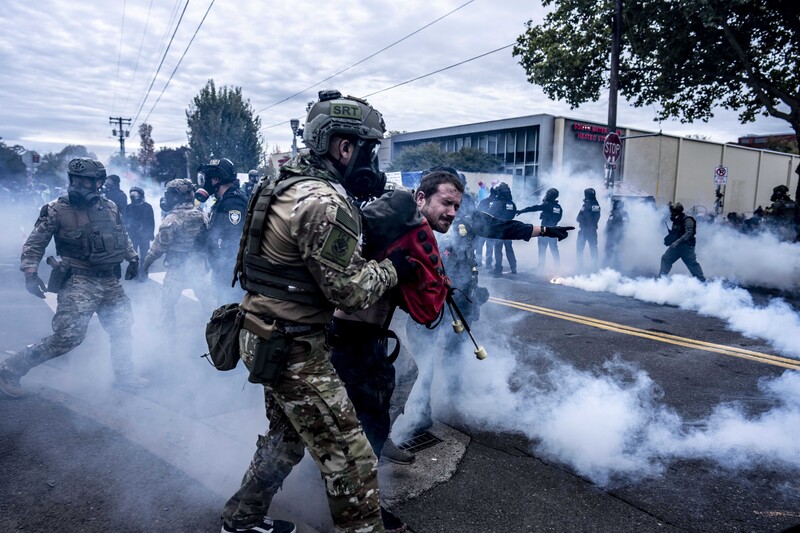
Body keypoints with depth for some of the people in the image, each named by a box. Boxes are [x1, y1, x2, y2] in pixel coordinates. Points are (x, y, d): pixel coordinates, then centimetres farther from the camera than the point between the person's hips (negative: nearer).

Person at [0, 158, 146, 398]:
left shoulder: (110, 208, 6)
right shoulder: (57, 210, -8)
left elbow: (122, 236, 22)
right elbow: (35, 243, -5)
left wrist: (133, 258, 17)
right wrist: (30, 272, -16)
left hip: (110, 281, 6)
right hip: (79, 281, -6)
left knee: (122, 329, 13)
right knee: (67, 336, -14)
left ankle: (124, 376, 33)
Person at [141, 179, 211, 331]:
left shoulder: (172, 219, -18)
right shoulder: (201, 215, -2)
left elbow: (159, 246, -14)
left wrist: (146, 262, -1)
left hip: (177, 268, -5)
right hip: (198, 266, 5)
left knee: (168, 301, 10)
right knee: (204, 295, 19)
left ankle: (167, 329, 17)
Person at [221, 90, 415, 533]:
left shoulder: (294, 185, 8)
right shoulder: (325, 203, -23)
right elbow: (351, 291, -20)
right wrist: (392, 268, -5)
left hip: (267, 337, 10)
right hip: (292, 348, -10)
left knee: (287, 436, 27)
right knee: (348, 455, 1)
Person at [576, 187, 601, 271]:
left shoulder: (586, 205, -17)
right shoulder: (597, 205, 2)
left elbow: (579, 218, -15)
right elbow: (597, 217, 10)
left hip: (584, 229, -6)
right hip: (593, 229, 6)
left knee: (580, 248, 2)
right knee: (593, 248, 10)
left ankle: (580, 266, -2)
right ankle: (594, 266, 12)